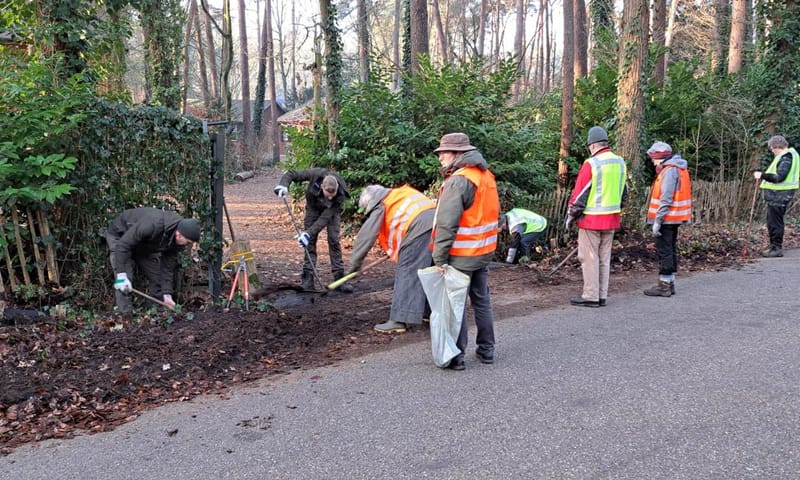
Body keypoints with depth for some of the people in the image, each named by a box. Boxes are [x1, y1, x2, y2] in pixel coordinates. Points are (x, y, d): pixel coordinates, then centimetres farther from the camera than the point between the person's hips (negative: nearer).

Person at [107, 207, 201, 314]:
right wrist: (121, 275, -41)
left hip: (144, 244, 6)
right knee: (125, 278, -20)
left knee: (156, 276, 0)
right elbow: (123, 245, -39)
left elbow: (168, 266, -10)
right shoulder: (152, 225, -43)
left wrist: (166, 293, -15)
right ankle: (126, 314, -13)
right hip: (120, 235, -6)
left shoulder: (177, 241, -20)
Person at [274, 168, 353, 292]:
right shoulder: (315, 175, -35)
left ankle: (339, 278, -5)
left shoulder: (341, 194, -36)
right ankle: (308, 279, -3)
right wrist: (283, 185, -43)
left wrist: (308, 233, -39)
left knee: (334, 240, -10)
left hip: (331, 211, -1)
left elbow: (325, 217, -35)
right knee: (310, 242, -5)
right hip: (313, 207, 1)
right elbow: (291, 174, -23)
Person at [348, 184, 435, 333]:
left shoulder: (379, 205, 9)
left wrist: (354, 264, 10)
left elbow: (366, 235, 5)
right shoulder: (398, 194, 31)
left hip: (420, 227, -8)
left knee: (406, 272, -6)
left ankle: (399, 320, -9)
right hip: (435, 220, 8)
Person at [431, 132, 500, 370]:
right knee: (482, 300, 17)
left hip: (461, 255, -8)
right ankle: (487, 350, 26)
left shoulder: (458, 181, -19)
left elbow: (446, 224, -23)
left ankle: (456, 355, 9)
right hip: (484, 252, 8)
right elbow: (495, 212, 17)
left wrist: (439, 257, -18)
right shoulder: (487, 176, 9)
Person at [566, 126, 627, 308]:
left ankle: (591, 296, 3)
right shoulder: (620, 163, 8)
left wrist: (571, 215, -2)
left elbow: (579, 193, -12)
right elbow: (623, 192, 15)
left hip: (591, 219, -7)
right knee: (604, 258, 13)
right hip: (612, 219, 7)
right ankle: (602, 296, 18)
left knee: (589, 258, 0)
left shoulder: (591, 164, -15)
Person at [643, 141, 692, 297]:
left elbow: (665, 199, -21)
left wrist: (657, 221, -21)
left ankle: (664, 285, 0)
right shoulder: (677, 169, 16)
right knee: (670, 249, 15)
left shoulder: (670, 170, -16)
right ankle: (670, 283, 23)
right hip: (673, 218, 10)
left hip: (667, 219, -10)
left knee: (664, 250, -5)